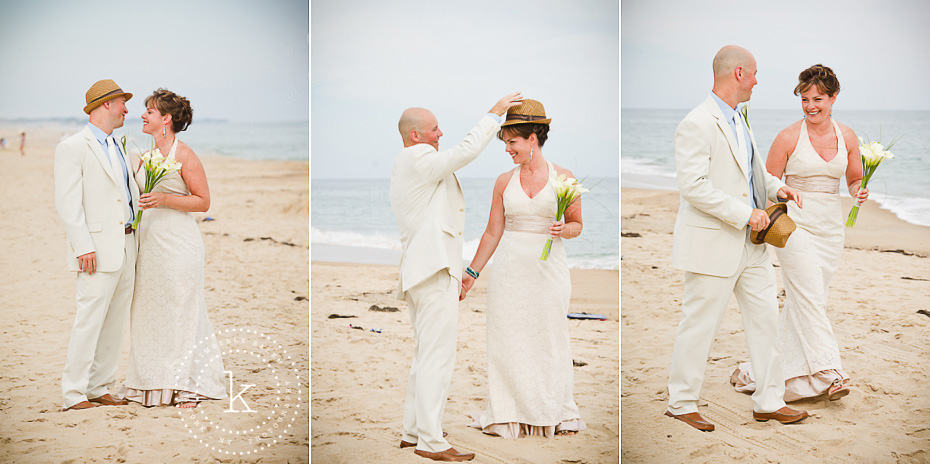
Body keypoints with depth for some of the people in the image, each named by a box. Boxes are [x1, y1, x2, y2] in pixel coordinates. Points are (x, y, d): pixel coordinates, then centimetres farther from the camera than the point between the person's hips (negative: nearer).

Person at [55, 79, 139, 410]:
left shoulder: (115, 147, 19)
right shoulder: (72, 148, -6)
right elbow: (67, 204, -12)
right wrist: (84, 246, -18)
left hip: (125, 248, 8)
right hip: (97, 251, -8)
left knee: (115, 323, 8)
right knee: (90, 320, -8)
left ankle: (99, 389, 15)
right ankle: (74, 393, -1)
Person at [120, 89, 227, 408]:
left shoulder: (184, 155, -7)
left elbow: (203, 201, -8)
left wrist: (164, 199, -18)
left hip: (178, 244, -7)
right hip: (148, 242, 7)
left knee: (181, 312, -3)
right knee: (149, 314, 7)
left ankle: (187, 387, 5)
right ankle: (154, 385, 14)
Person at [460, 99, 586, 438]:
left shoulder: (563, 178, 0)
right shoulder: (504, 182, 6)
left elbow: (576, 224, 8)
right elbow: (493, 231, 11)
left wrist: (564, 230, -14)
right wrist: (472, 272, 10)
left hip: (549, 268, -2)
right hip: (509, 267, 2)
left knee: (550, 340, 1)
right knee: (507, 340, 1)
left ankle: (556, 413, 15)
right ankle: (509, 414, 10)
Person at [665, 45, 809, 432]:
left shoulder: (738, 120, 14)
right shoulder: (697, 124, -17)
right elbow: (692, 185, -24)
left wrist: (776, 186, 7)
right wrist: (744, 214, -22)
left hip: (749, 243, 9)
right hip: (712, 243, -9)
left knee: (765, 317, 11)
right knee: (699, 326, 1)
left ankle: (768, 402, 21)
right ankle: (681, 404, 16)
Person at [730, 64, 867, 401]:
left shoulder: (847, 137, 7)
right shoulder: (789, 137, -5)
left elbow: (855, 180, 17)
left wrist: (859, 192, -5)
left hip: (831, 228, 5)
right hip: (795, 223, -5)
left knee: (802, 302, 7)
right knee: (810, 299, -14)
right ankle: (828, 374, -15)